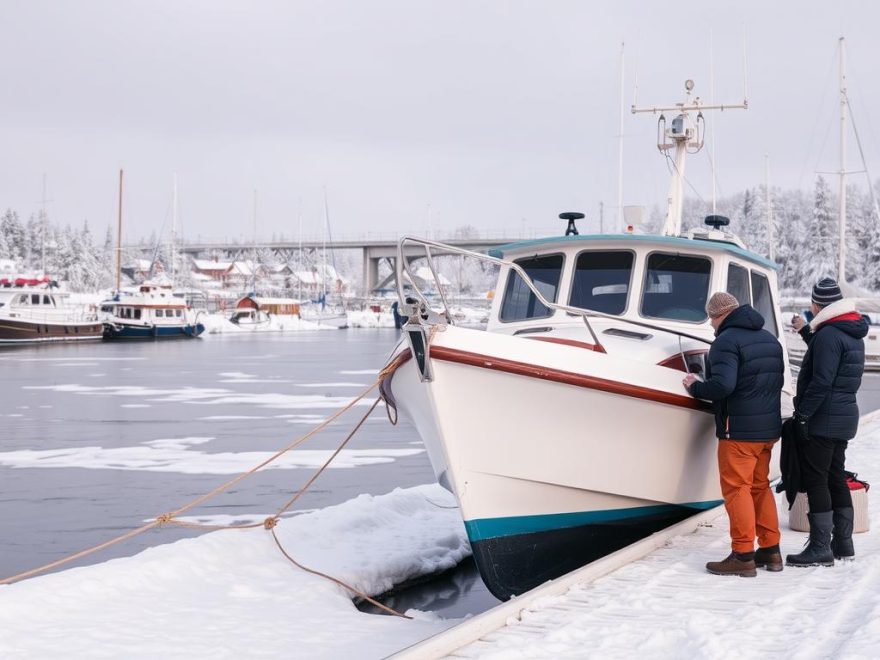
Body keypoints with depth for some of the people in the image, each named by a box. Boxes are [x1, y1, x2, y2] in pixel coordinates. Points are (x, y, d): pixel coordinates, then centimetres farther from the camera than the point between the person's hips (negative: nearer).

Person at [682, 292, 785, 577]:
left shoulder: (727, 341, -14)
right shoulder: (770, 340, 14)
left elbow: (722, 385, -25)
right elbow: (777, 380, 16)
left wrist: (695, 387, -9)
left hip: (738, 430, -9)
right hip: (769, 428, 9)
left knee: (736, 489, -3)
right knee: (760, 486, 16)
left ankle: (743, 556, -3)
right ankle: (770, 551, 18)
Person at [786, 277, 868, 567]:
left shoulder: (828, 334, -17)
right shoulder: (852, 334, 13)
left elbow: (821, 382, -23)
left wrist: (802, 415, -20)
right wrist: (807, 332, 36)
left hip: (822, 420, -10)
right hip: (844, 416, 10)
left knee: (815, 481, -5)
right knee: (836, 478, 16)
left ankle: (820, 548, -4)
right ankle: (843, 543, 22)